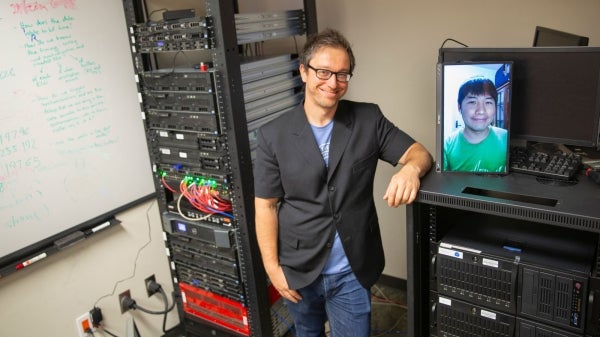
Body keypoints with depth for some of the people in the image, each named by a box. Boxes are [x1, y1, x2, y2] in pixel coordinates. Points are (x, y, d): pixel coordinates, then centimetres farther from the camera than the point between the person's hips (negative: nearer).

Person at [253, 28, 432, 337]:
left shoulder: (369, 120, -5)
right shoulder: (273, 135, -8)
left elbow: (419, 152, -3)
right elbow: (265, 206, -4)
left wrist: (411, 169, -28)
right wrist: (272, 267, -7)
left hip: (352, 272, 0)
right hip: (298, 271, 1)